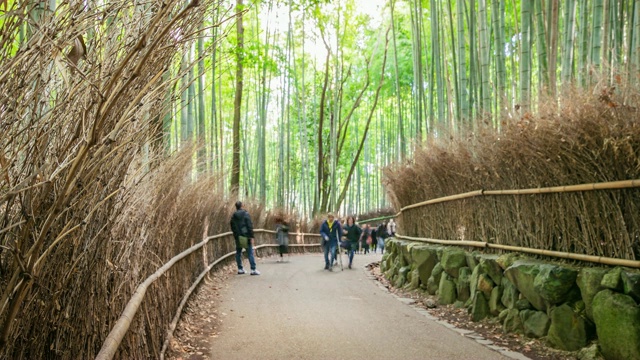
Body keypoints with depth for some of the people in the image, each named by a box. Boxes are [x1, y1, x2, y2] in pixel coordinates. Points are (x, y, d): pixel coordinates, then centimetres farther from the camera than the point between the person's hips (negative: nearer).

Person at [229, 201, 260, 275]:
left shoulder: (233, 216, 8)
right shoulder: (245, 214, -8)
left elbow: (232, 227, 12)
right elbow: (249, 226, -12)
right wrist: (251, 236, -12)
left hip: (237, 237, 5)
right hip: (246, 236, -5)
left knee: (238, 252, 13)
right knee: (250, 252, -4)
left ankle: (240, 269, 15)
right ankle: (253, 270, -7)